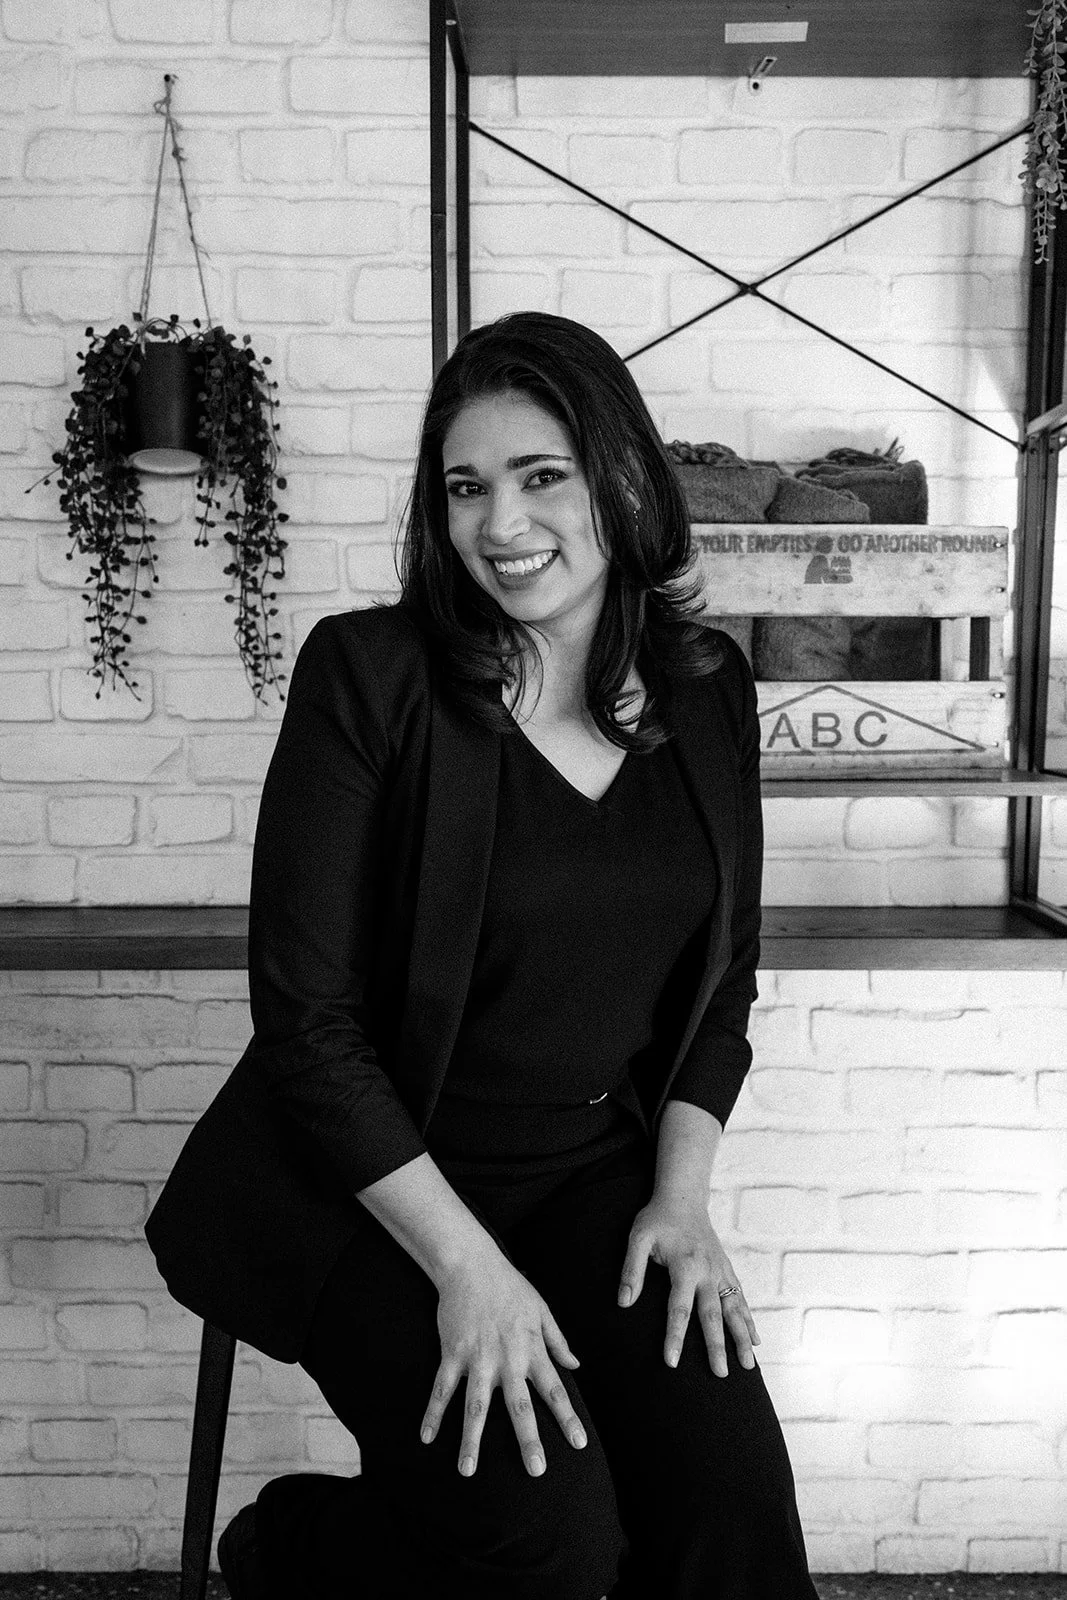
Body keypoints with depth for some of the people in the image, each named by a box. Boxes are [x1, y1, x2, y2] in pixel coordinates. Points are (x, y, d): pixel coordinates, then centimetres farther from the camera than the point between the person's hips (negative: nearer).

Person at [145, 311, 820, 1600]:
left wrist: (682, 1193, -3)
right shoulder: (368, 674, -13)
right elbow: (306, 1013, -14)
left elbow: (722, 977, 9)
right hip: (370, 1187, -3)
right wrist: (466, 1263, -18)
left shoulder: (707, 689, 1)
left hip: (599, 1173, 4)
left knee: (735, 1494, -15)